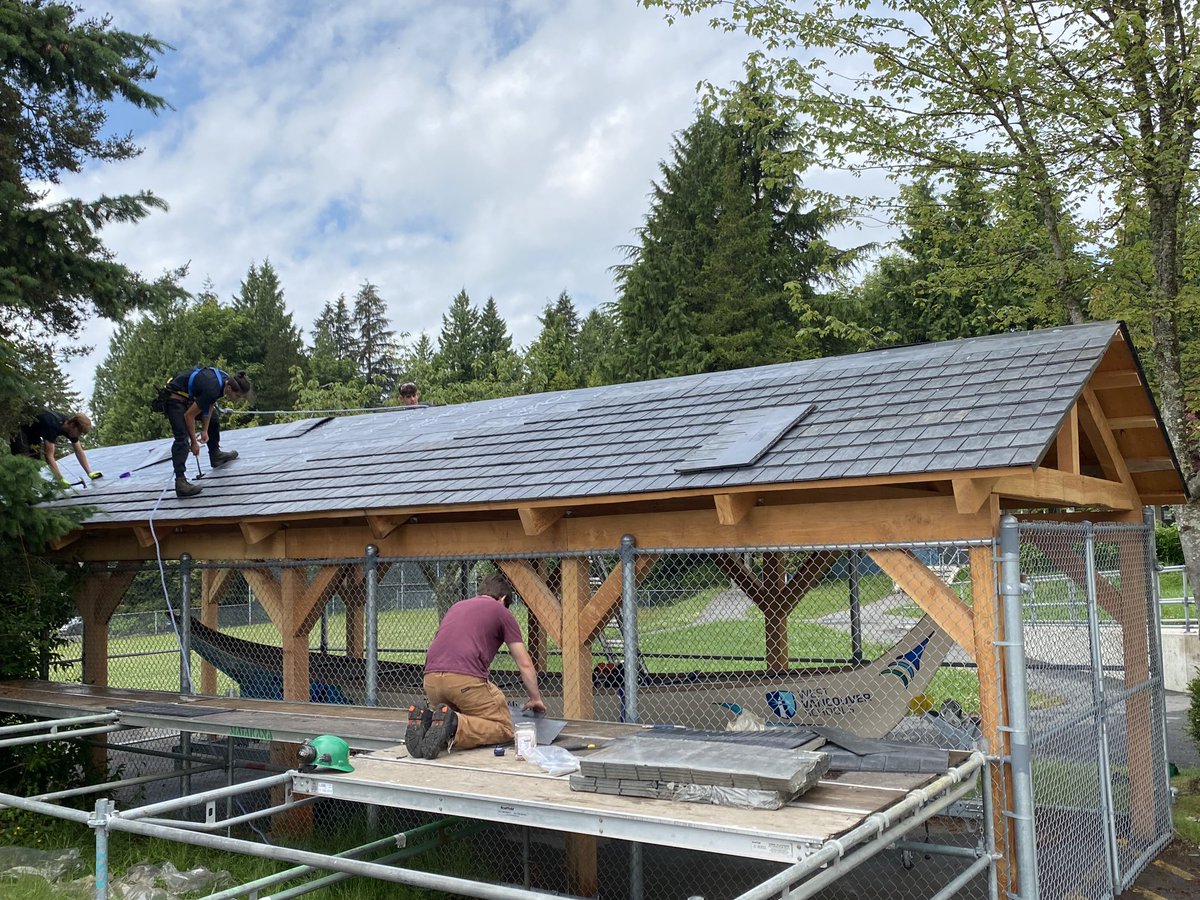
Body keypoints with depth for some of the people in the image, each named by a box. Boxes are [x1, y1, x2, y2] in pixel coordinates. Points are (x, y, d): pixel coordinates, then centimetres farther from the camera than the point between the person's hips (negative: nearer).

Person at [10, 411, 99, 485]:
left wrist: (90, 473, -6)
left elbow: (79, 452, -2)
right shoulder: (53, 426, -39)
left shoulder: (71, 427, -14)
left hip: (34, 433, 9)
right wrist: (61, 480, -43)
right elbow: (49, 456, -40)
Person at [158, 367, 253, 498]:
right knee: (182, 439, -20)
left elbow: (210, 405, 5)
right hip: (175, 399, -10)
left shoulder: (227, 380, -10)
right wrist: (194, 442, -16)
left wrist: (204, 430, 2)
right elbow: (189, 415, -26)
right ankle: (180, 482, -25)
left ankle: (215, 455, 39)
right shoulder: (212, 390, -35)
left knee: (214, 417, 23)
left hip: (189, 396, 10)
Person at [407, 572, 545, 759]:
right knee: (504, 729, 8)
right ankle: (454, 725, -19)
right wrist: (536, 699, 34)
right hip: (466, 679, -6)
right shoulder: (502, 612, 16)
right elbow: (525, 665, 18)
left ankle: (426, 720, -5)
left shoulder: (456, 607, 32)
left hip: (430, 679, 6)